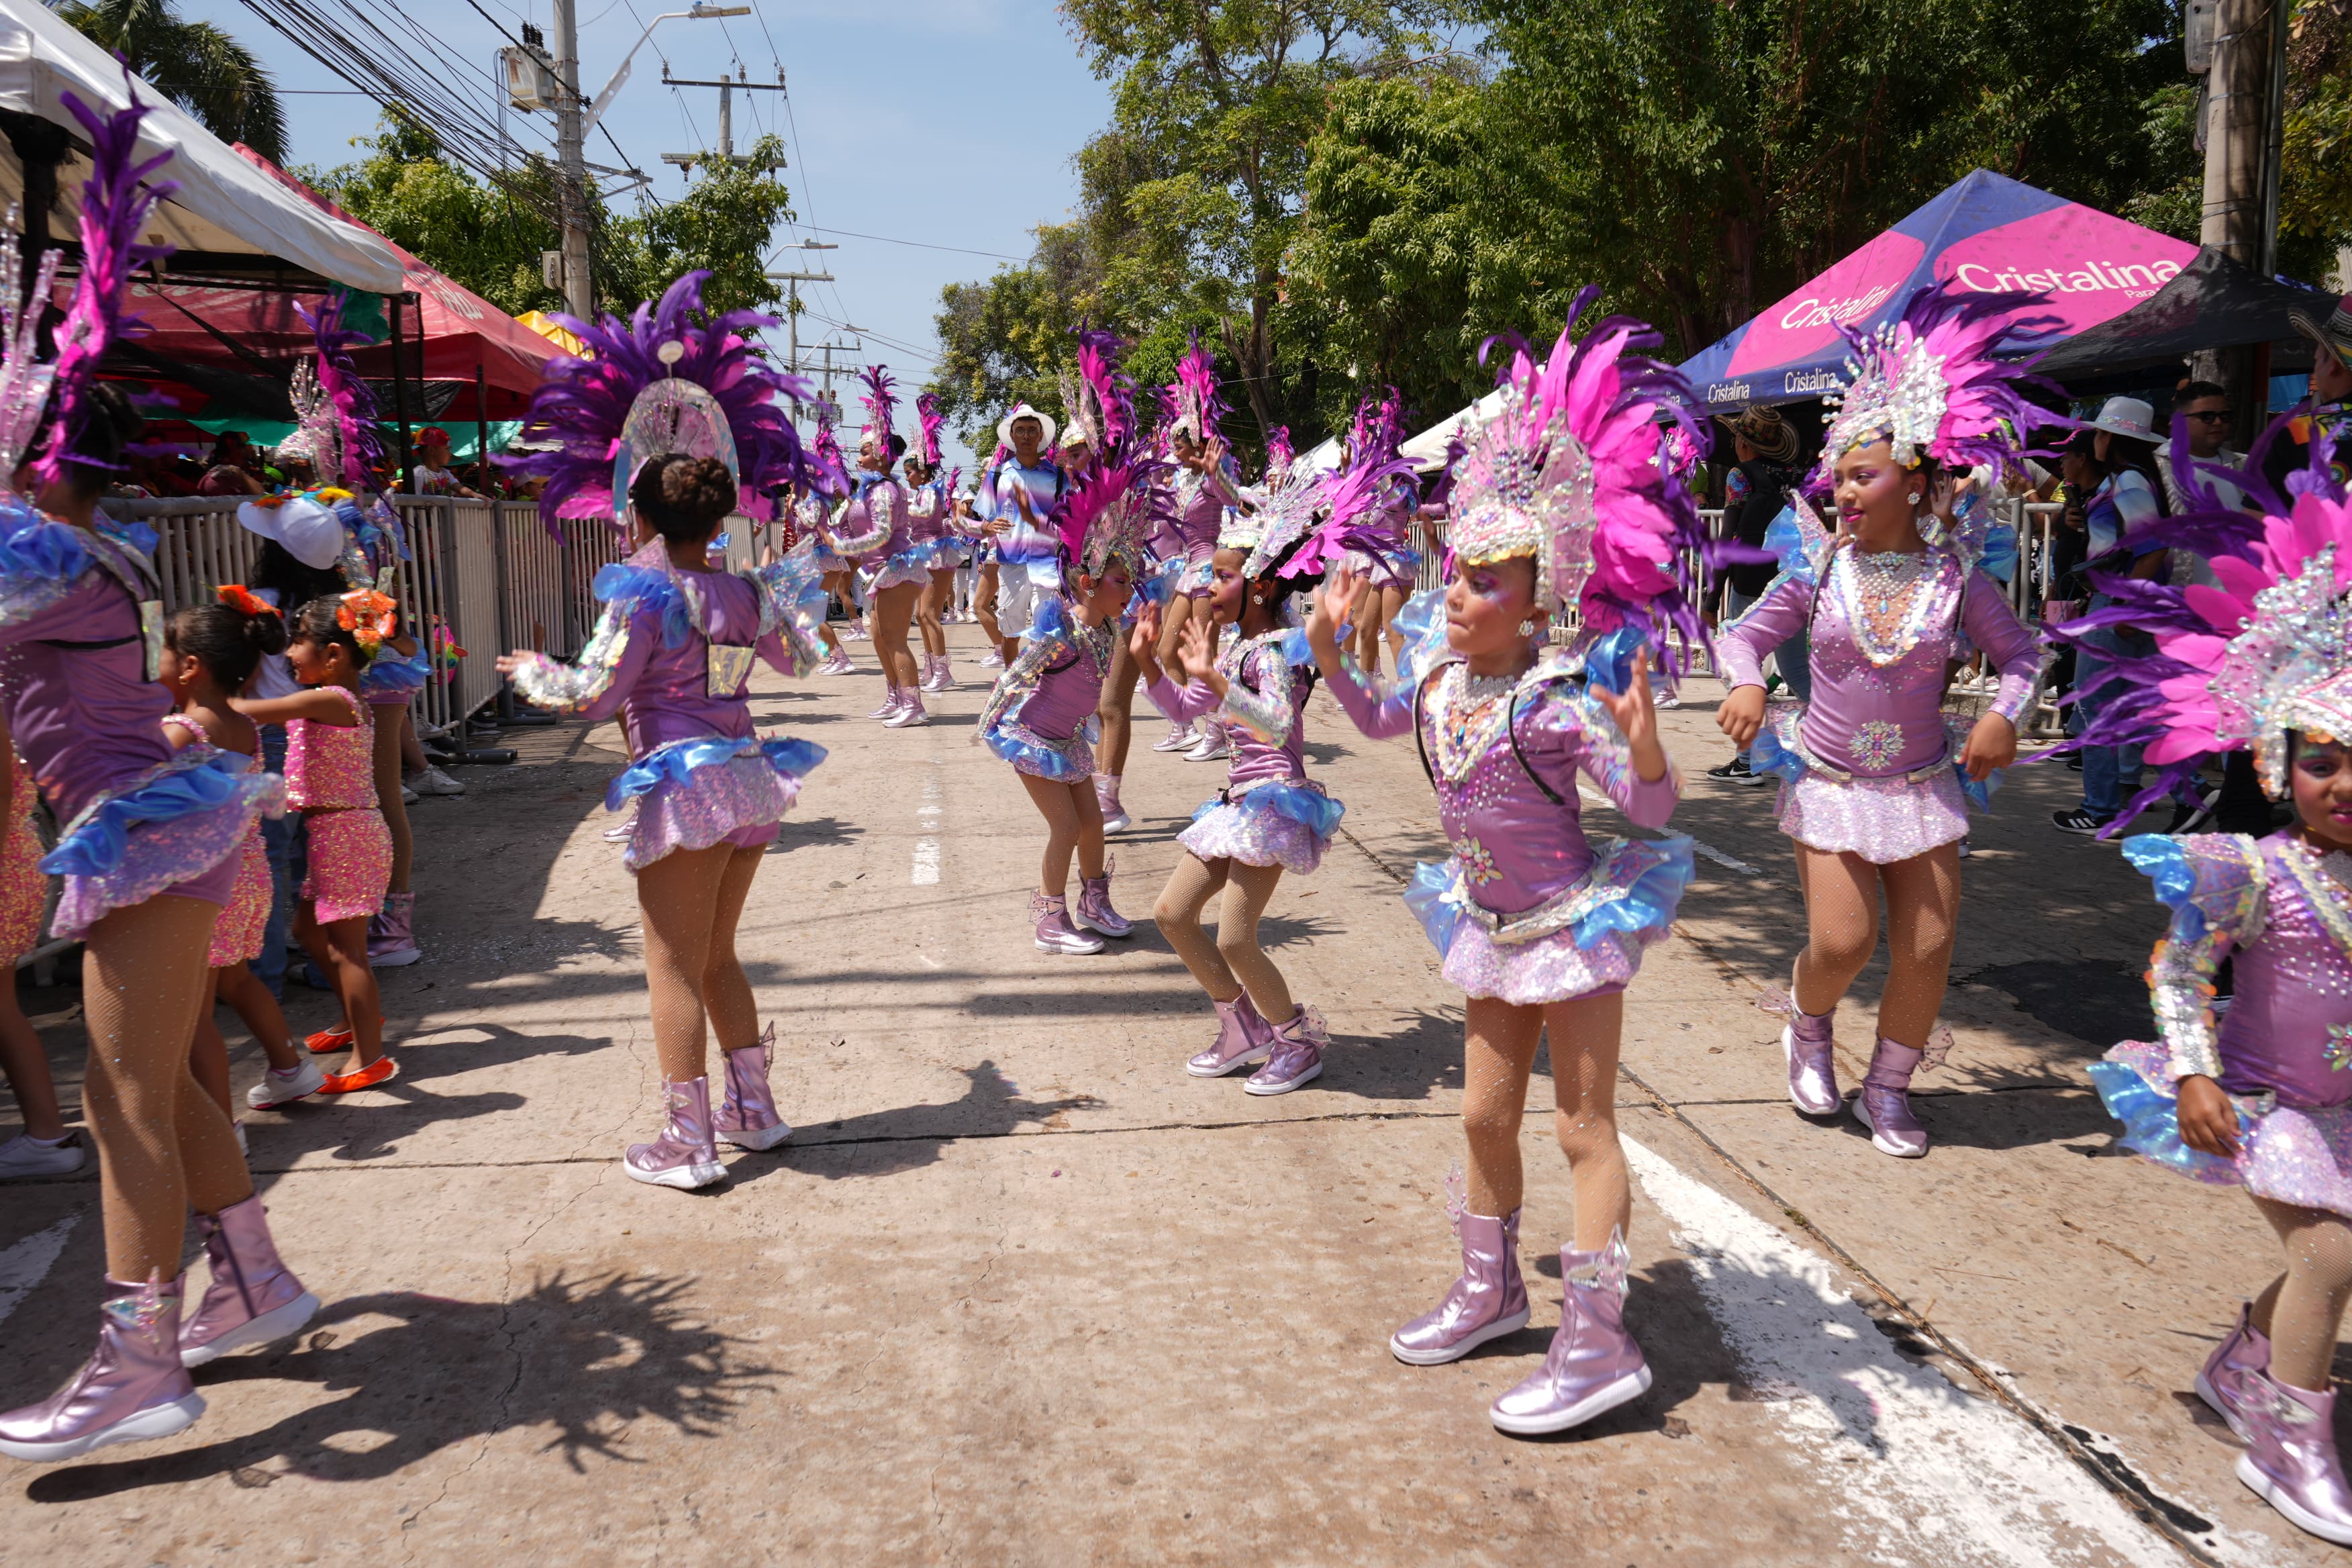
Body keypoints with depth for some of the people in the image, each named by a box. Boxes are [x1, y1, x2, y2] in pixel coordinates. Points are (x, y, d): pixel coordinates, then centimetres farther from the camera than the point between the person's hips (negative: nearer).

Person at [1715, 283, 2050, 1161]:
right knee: (1841, 940, -8)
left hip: (1924, 786, 1)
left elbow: (2018, 652, 5)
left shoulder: (1955, 575, -7)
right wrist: (1747, 684, -17)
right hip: (1828, 783, -1)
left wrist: (2005, 712, -14)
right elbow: (1747, 635, 4)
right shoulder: (1819, 568, -7)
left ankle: (1888, 1090, 24)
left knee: (1927, 948, 2)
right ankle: (1808, 1029, 27)